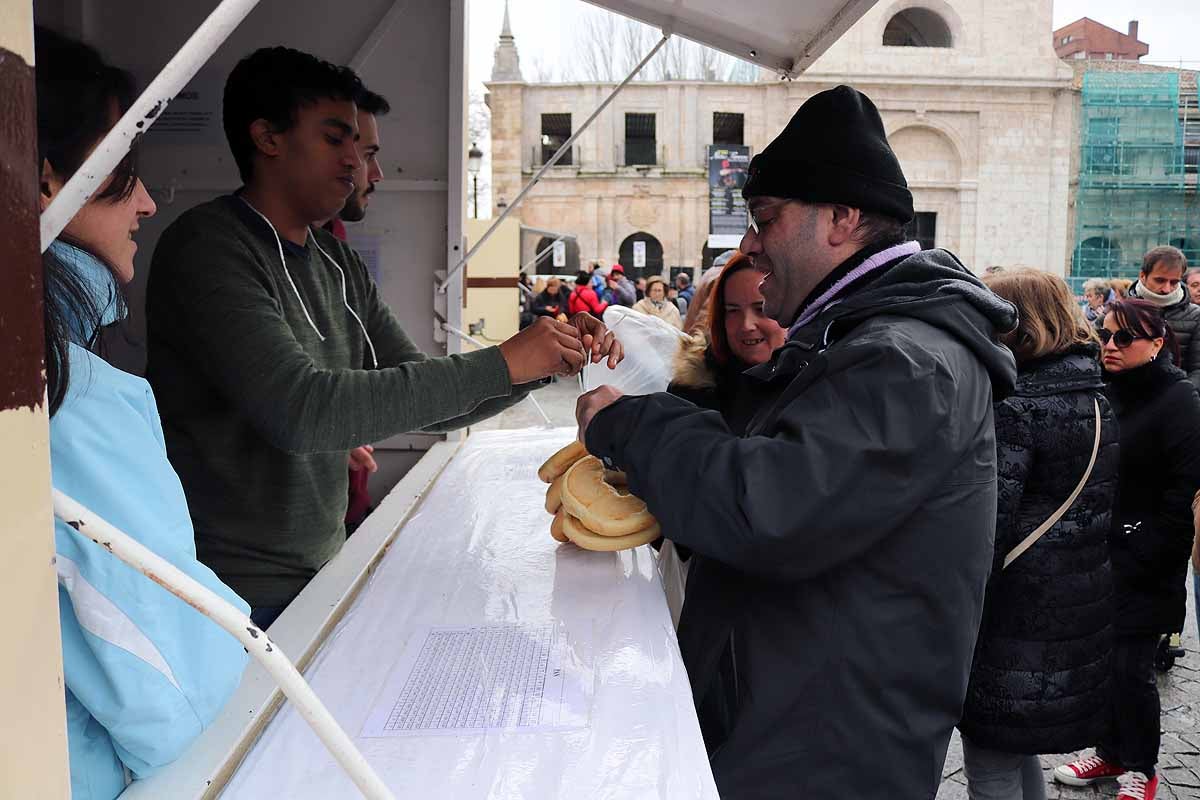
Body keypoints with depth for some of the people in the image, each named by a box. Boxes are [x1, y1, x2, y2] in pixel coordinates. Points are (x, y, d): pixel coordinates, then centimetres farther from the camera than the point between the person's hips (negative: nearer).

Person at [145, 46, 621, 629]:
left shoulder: (337, 264, 8)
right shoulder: (209, 247, -16)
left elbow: (425, 402, 9)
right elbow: (299, 411, -29)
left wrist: (545, 362, -7)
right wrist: (500, 364, -28)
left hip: (318, 574, 7)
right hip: (238, 597, -7)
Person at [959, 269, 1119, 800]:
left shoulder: (1012, 405, -18)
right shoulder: (1096, 396, 9)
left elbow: (984, 525, -22)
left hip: (1015, 618, -9)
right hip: (1084, 614, 9)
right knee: (1021, 753, 24)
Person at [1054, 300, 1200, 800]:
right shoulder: (1102, 394, 9)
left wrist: (1141, 561, -16)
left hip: (1143, 570, -6)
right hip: (1096, 558, 6)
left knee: (1131, 667, 0)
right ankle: (1112, 752, 29)